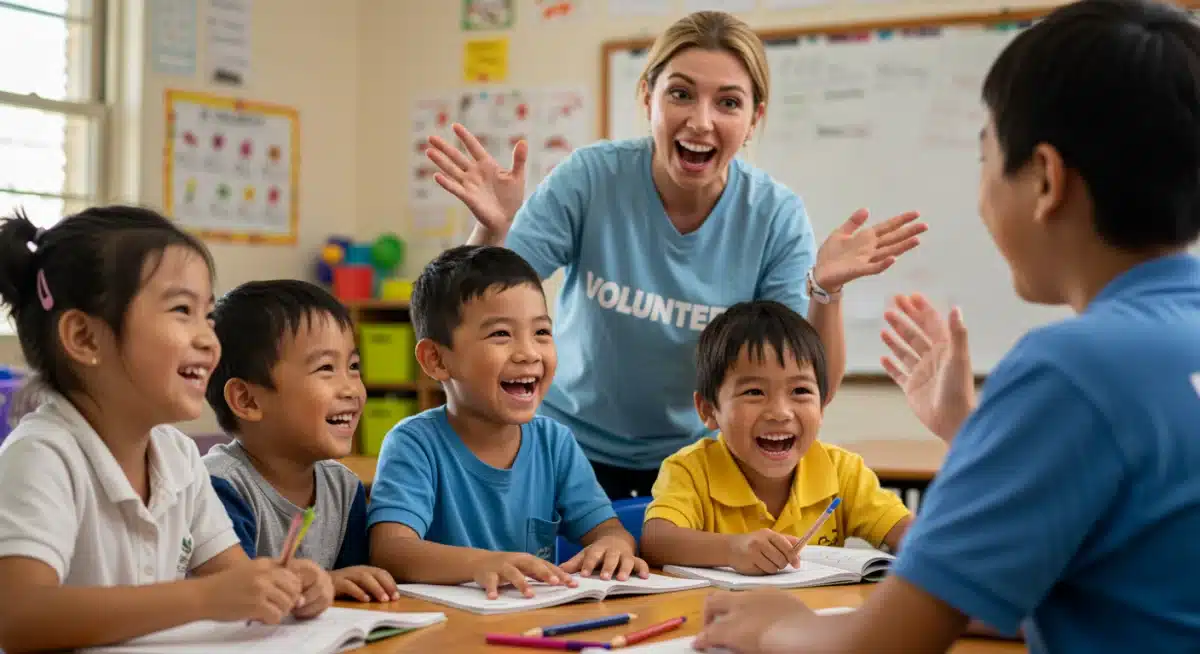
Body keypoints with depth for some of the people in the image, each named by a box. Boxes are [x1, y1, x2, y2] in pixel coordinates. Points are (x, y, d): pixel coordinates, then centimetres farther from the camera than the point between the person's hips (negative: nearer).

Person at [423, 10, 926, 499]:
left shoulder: (776, 217, -14)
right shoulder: (590, 178, -16)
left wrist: (825, 292, -31)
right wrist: (492, 231, -34)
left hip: (692, 453, 1)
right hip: (574, 445, -1)